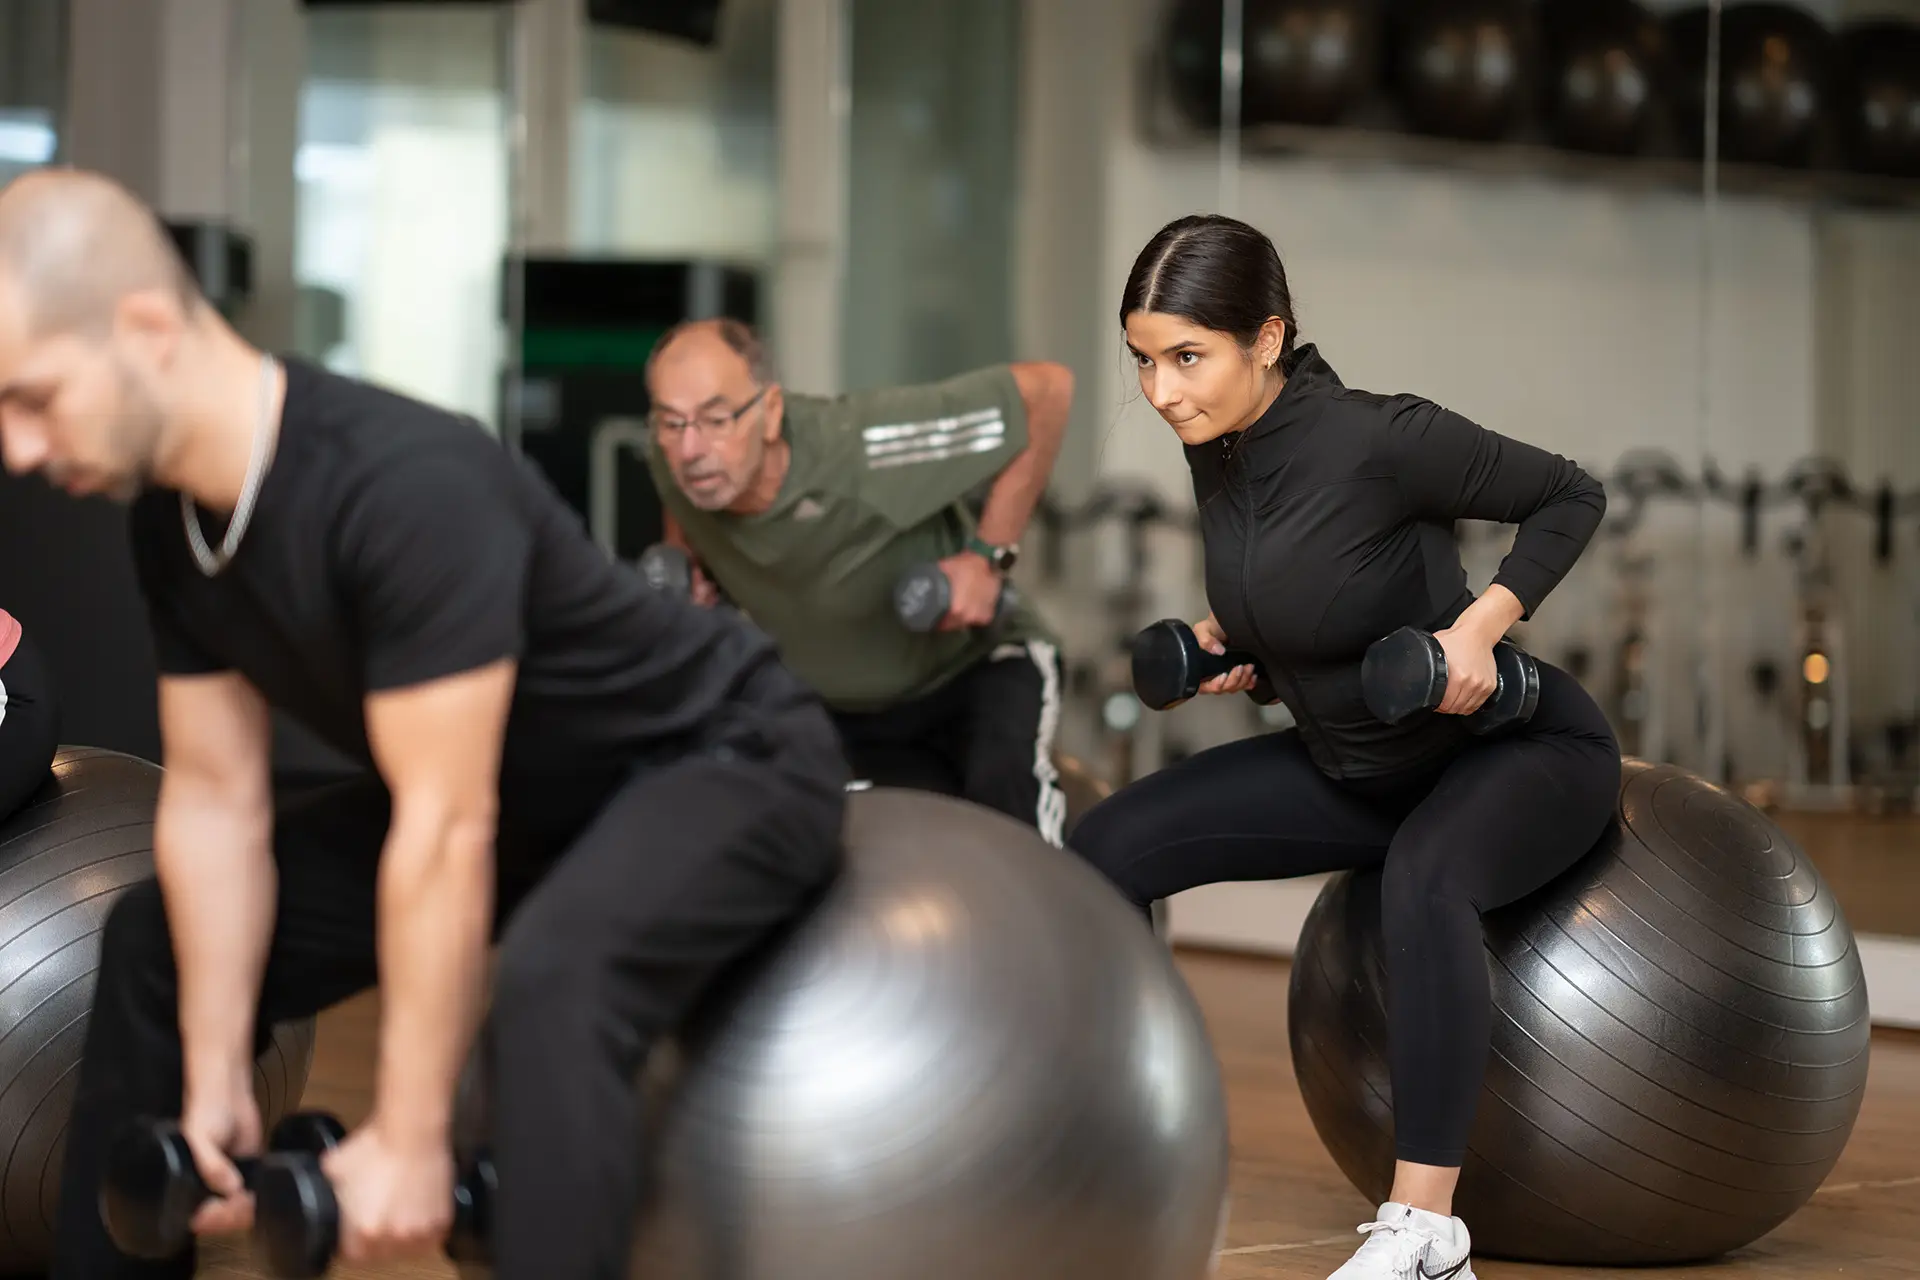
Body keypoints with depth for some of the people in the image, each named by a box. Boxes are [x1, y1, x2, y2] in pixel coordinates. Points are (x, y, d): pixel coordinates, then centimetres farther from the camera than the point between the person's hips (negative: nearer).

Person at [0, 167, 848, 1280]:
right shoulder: (172, 517, -9)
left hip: (725, 759, -9)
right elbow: (215, 798, -1)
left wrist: (409, 1143, -28)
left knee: (550, 985, -40)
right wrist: (215, 1088, -4)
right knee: (159, 943, 9)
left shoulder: (405, 489, -36)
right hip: (533, 789, 9)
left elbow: (448, 829, -33)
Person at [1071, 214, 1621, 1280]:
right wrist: (1223, 630, -2)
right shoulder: (1215, 451, -7)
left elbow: (1570, 496, -15)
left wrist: (1481, 624, -27)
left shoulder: (1376, 440, -28)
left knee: (1421, 876, -40)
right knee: (1110, 844, -6)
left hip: (1522, 747, -7)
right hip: (1357, 767, 8)